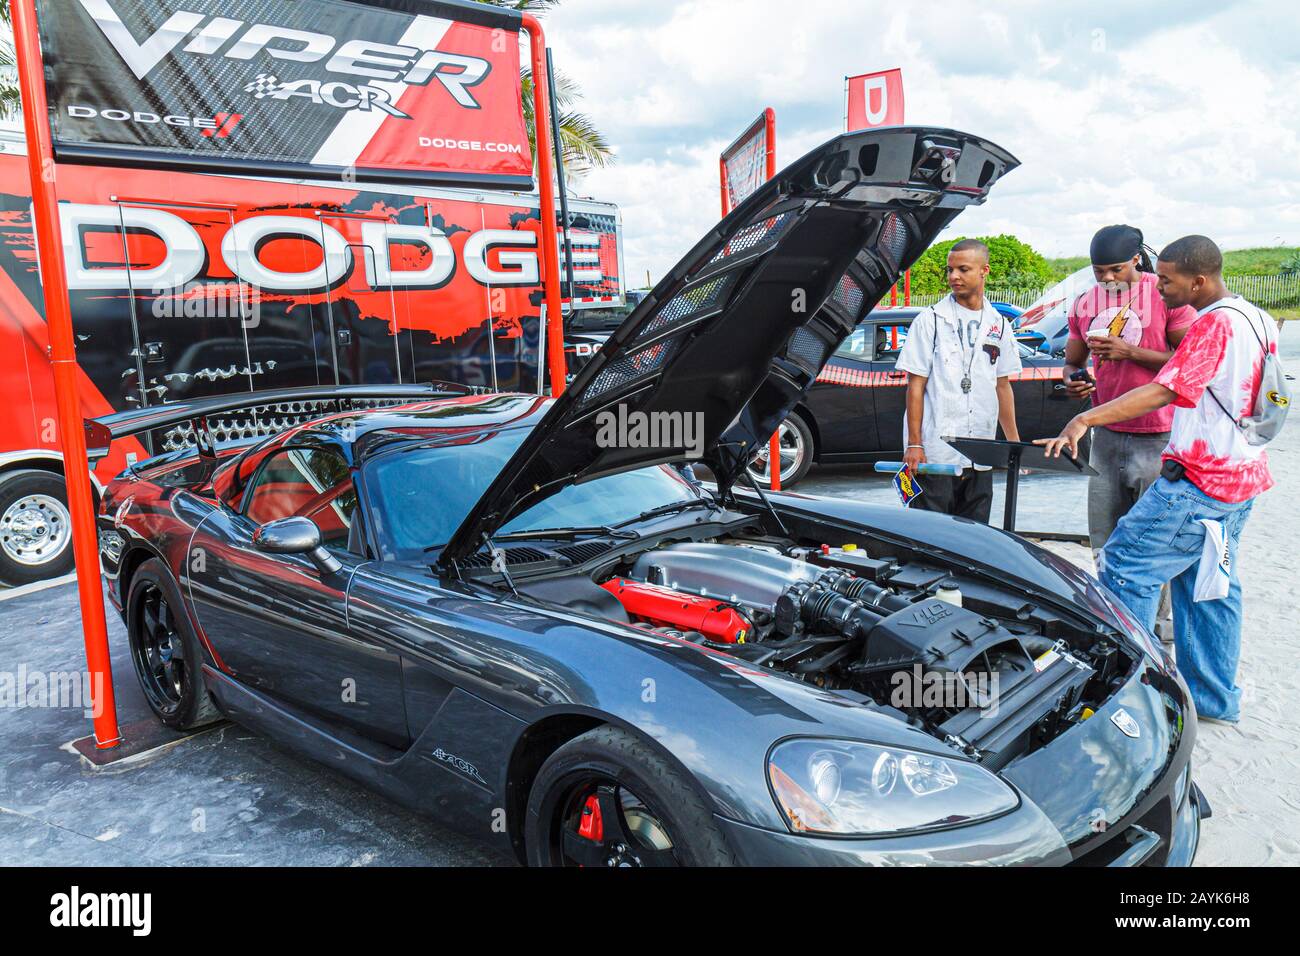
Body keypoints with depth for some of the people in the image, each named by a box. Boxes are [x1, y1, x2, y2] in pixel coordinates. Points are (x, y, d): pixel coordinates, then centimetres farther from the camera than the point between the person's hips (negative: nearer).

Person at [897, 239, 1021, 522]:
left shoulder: (999, 326, 12)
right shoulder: (931, 320, -2)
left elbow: (1003, 386, 18)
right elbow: (915, 385, -5)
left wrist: (1015, 443, 15)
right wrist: (914, 444, -11)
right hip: (935, 453, -4)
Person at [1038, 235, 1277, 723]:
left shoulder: (1214, 324, -18)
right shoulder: (1259, 320, 12)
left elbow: (1165, 390, -29)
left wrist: (1085, 419, -34)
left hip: (1198, 481, -10)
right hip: (1243, 477, 10)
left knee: (1125, 567, -3)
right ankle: (1215, 697, 25)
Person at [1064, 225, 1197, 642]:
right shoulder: (1085, 304, 9)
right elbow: (1072, 361, 18)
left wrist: (1130, 352, -18)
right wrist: (1073, 381, -5)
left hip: (1157, 437, -5)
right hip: (1106, 434, 5)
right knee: (1105, 545, 13)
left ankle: (1162, 624, 12)